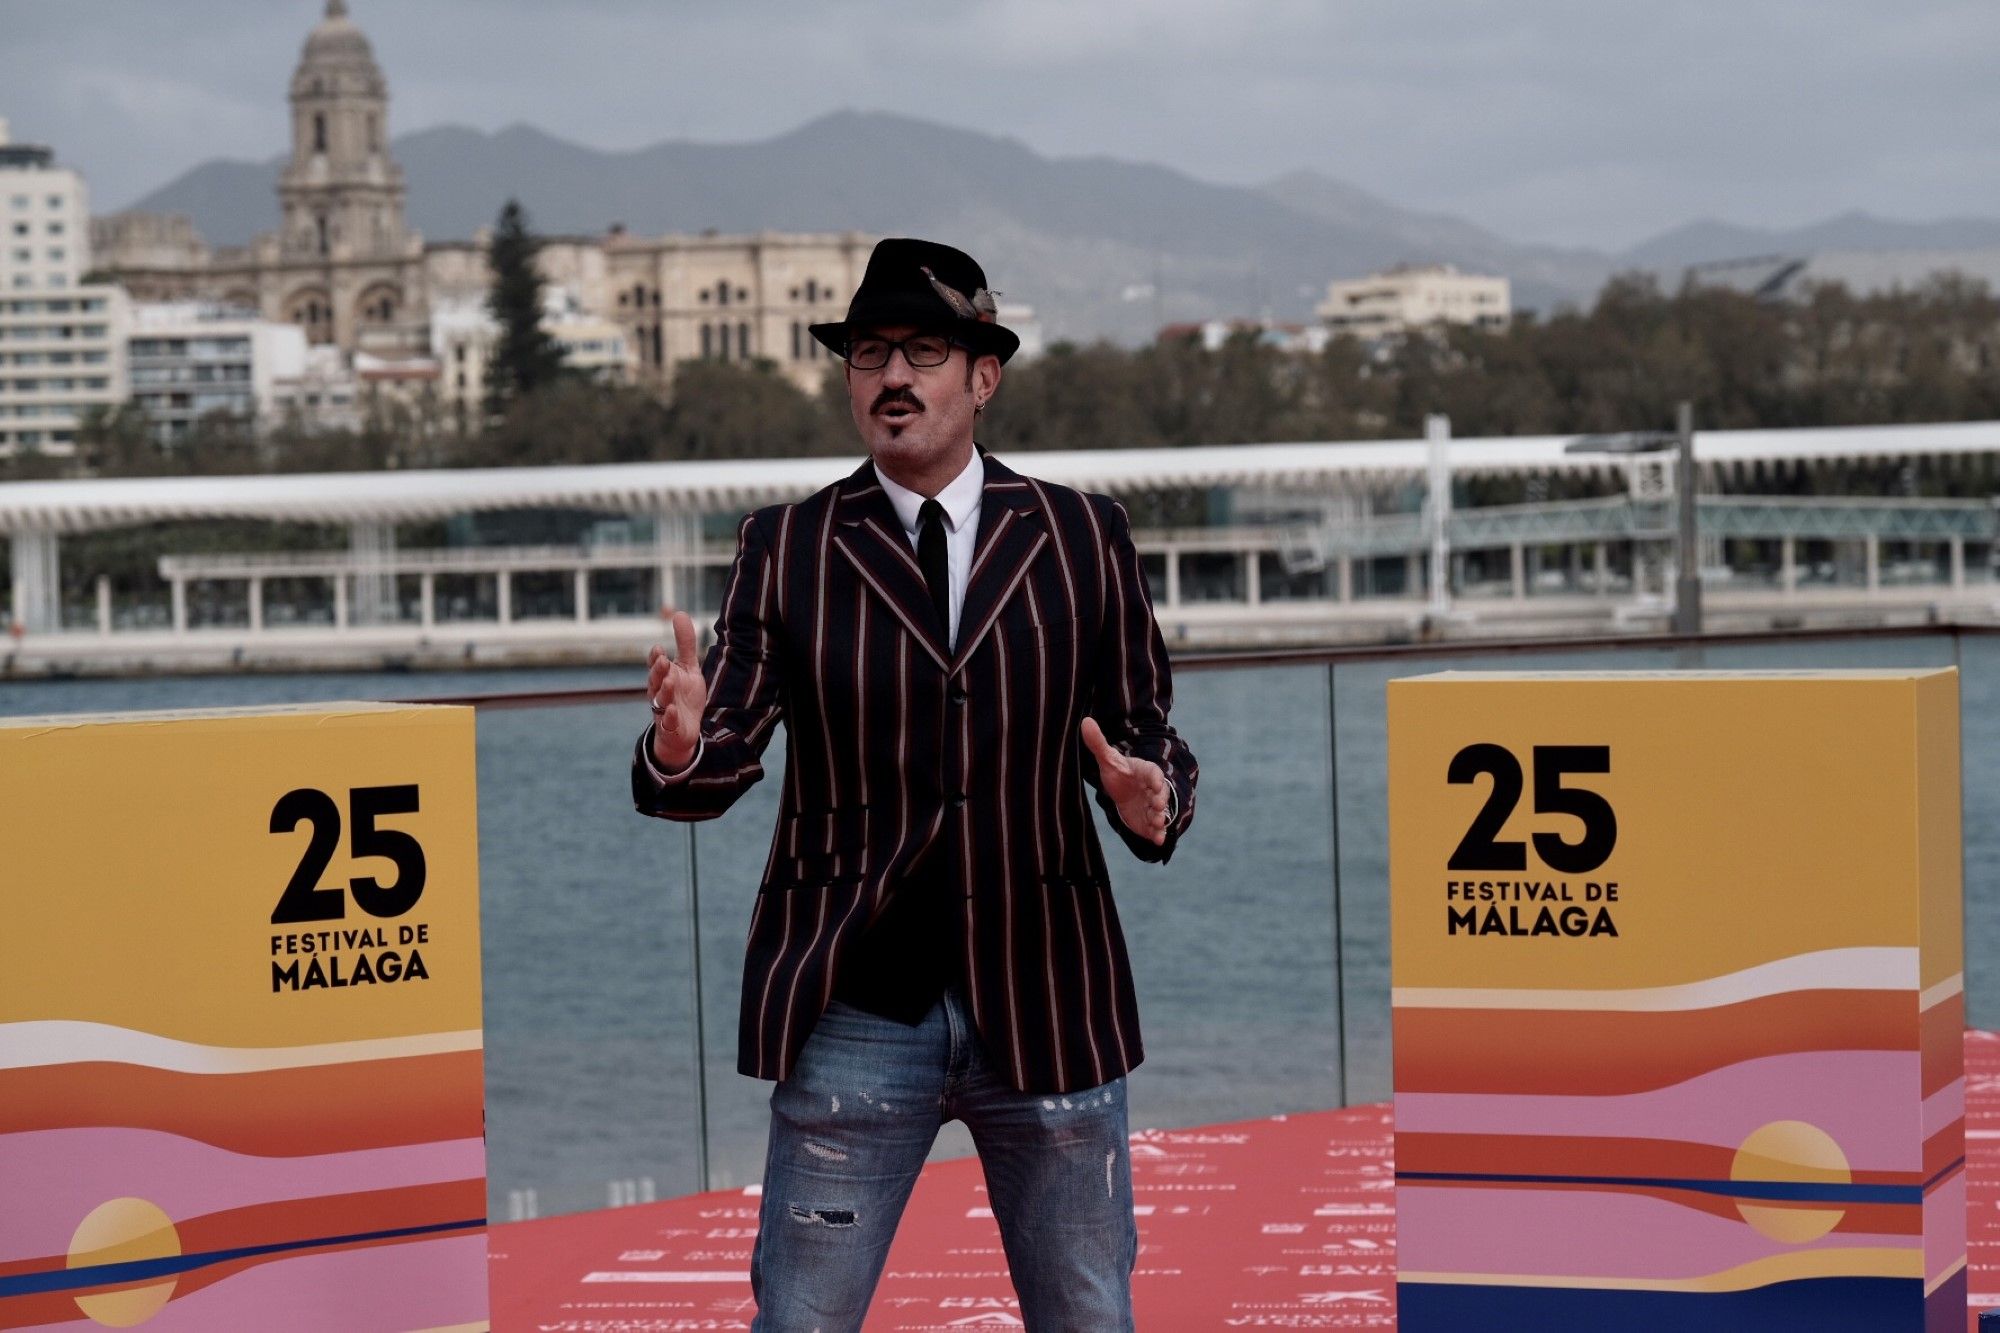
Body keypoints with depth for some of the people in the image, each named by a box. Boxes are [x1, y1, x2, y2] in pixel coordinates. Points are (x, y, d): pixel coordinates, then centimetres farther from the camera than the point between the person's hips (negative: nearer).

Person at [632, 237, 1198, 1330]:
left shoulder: (1083, 539, 7)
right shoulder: (787, 549, 4)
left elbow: (1146, 733, 9)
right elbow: (724, 763, -3)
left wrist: (1151, 797, -15)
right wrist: (681, 745, -27)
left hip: (1044, 1007, 1)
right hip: (855, 1017, -1)